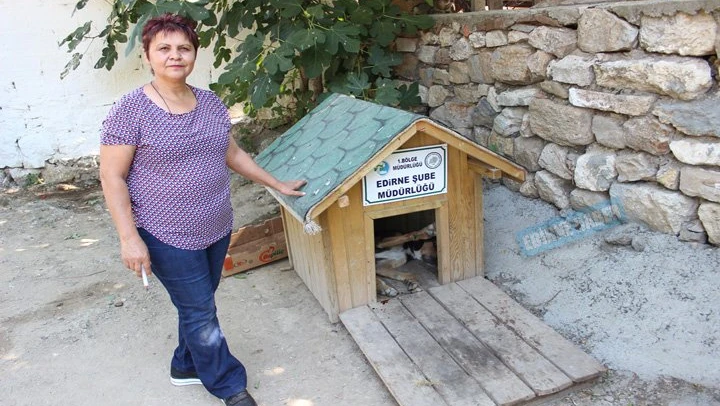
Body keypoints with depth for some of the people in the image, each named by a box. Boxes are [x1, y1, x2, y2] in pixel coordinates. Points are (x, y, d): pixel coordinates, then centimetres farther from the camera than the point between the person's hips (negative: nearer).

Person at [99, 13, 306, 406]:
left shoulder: (211, 103, 4)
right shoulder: (131, 109, -13)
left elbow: (233, 154, 16)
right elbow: (112, 177, -12)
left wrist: (277, 184, 18)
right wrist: (129, 238, -18)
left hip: (216, 228, 6)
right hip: (168, 236, -6)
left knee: (199, 306, 20)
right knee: (200, 312, 4)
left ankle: (186, 366, 43)